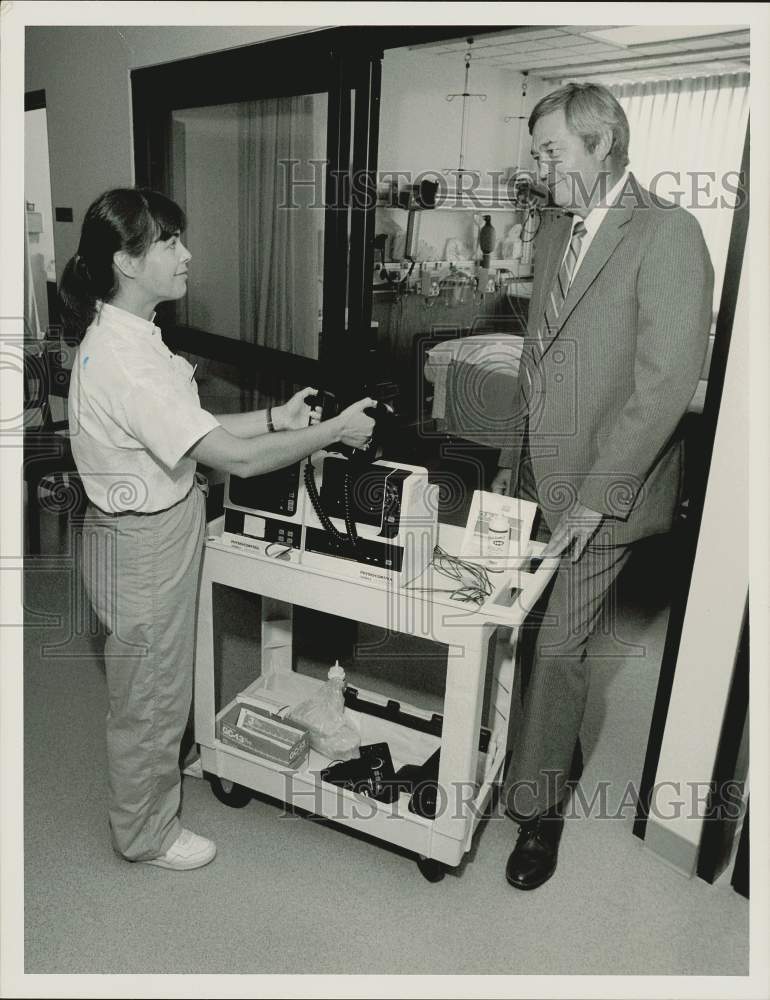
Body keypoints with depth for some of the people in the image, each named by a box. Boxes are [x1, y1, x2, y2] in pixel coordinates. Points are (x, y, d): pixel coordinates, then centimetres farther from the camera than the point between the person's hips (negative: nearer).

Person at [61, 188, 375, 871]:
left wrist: (274, 420, 0)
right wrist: (336, 430, -21)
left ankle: (157, 771, 54)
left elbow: (191, 431, 8)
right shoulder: (124, 362, -29)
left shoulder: (125, 335, 3)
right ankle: (146, 833, 36)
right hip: (143, 548, -9)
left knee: (160, 684, 29)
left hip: (157, 529, 10)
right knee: (150, 695, 12)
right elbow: (237, 458, -31)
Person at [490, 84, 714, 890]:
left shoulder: (667, 233, -11)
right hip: (537, 478, 7)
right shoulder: (553, 231, 13)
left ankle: (538, 806, 22)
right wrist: (513, 460, 15)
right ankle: (557, 755, 38)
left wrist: (596, 494, -18)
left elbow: (667, 379, -18)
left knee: (558, 647, 0)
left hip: (600, 491, -6)